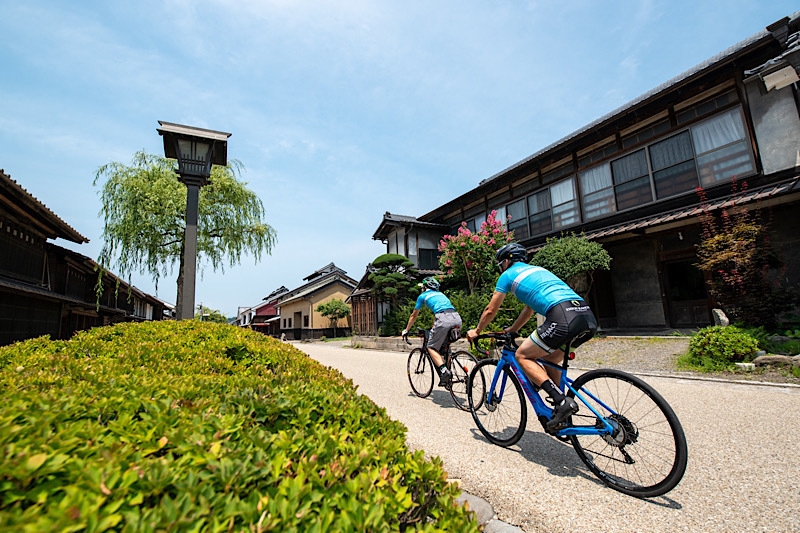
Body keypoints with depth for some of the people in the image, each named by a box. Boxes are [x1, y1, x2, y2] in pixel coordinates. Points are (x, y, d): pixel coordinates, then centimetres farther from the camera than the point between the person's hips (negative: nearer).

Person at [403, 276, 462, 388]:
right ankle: (448, 372, 18)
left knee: (432, 347, 6)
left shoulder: (422, 296, 21)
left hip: (444, 319, -6)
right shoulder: (440, 294, 36)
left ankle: (444, 371, -14)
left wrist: (406, 330, 43)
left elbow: (414, 316, 30)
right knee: (445, 346, 25)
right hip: (457, 318, 6)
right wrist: (433, 328, 61)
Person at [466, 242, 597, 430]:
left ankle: (562, 401, -6)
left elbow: (490, 310, 17)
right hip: (588, 317, 9)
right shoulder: (537, 270, 34)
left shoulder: (508, 274, 12)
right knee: (550, 360, 25)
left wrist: (476, 331, 33)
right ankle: (562, 414, 25)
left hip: (564, 318, -8)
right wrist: (511, 330, 52)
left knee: (522, 356, 6)